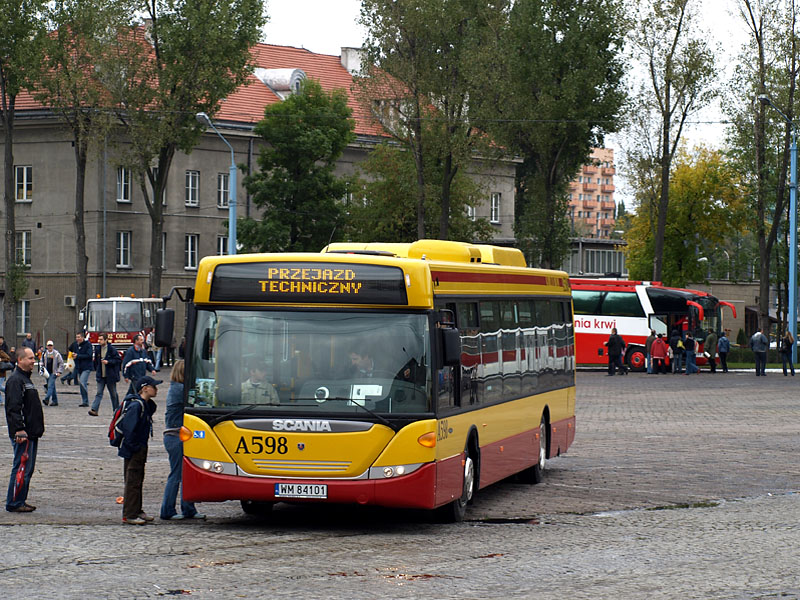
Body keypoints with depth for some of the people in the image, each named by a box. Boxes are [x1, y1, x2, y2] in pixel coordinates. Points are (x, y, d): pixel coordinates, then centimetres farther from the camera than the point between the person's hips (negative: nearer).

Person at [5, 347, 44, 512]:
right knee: (21, 468, -8)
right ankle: (14, 503, -4)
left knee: (28, 468, 13)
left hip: (31, 433, 10)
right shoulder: (15, 380, -13)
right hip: (22, 435, -10)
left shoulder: (26, 379, 19)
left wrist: (37, 429, 26)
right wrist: (19, 430, -27)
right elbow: (14, 408, -22)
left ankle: (20, 501, 19)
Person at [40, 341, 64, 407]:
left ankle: (47, 399, -29)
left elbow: (61, 363, 1)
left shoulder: (56, 354, -3)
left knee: (50, 385, -18)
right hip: (47, 373, 5)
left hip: (54, 373, -5)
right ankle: (55, 401, 17)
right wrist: (42, 368, 2)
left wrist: (59, 371, -6)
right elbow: (41, 362, 21)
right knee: (52, 387, 10)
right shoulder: (44, 354, 9)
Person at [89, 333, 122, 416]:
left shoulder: (112, 349, -9)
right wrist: (96, 370, 14)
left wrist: (108, 362, -19)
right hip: (101, 375, 3)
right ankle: (94, 410, -14)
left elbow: (119, 360, -10)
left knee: (113, 394, 9)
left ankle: (116, 410, 21)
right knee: (99, 393, -6)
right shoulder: (97, 349, 6)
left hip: (110, 376, -3)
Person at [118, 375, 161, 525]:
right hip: (133, 450, -10)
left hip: (140, 449, 10)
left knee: (138, 480, 17)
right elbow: (128, 428, -25)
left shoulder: (147, 405, 10)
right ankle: (129, 515, -2)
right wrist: (134, 448, -20)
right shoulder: (136, 405, -21)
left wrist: (142, 448, 16)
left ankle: (137, 511, 27)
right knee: (133, 482, -6)